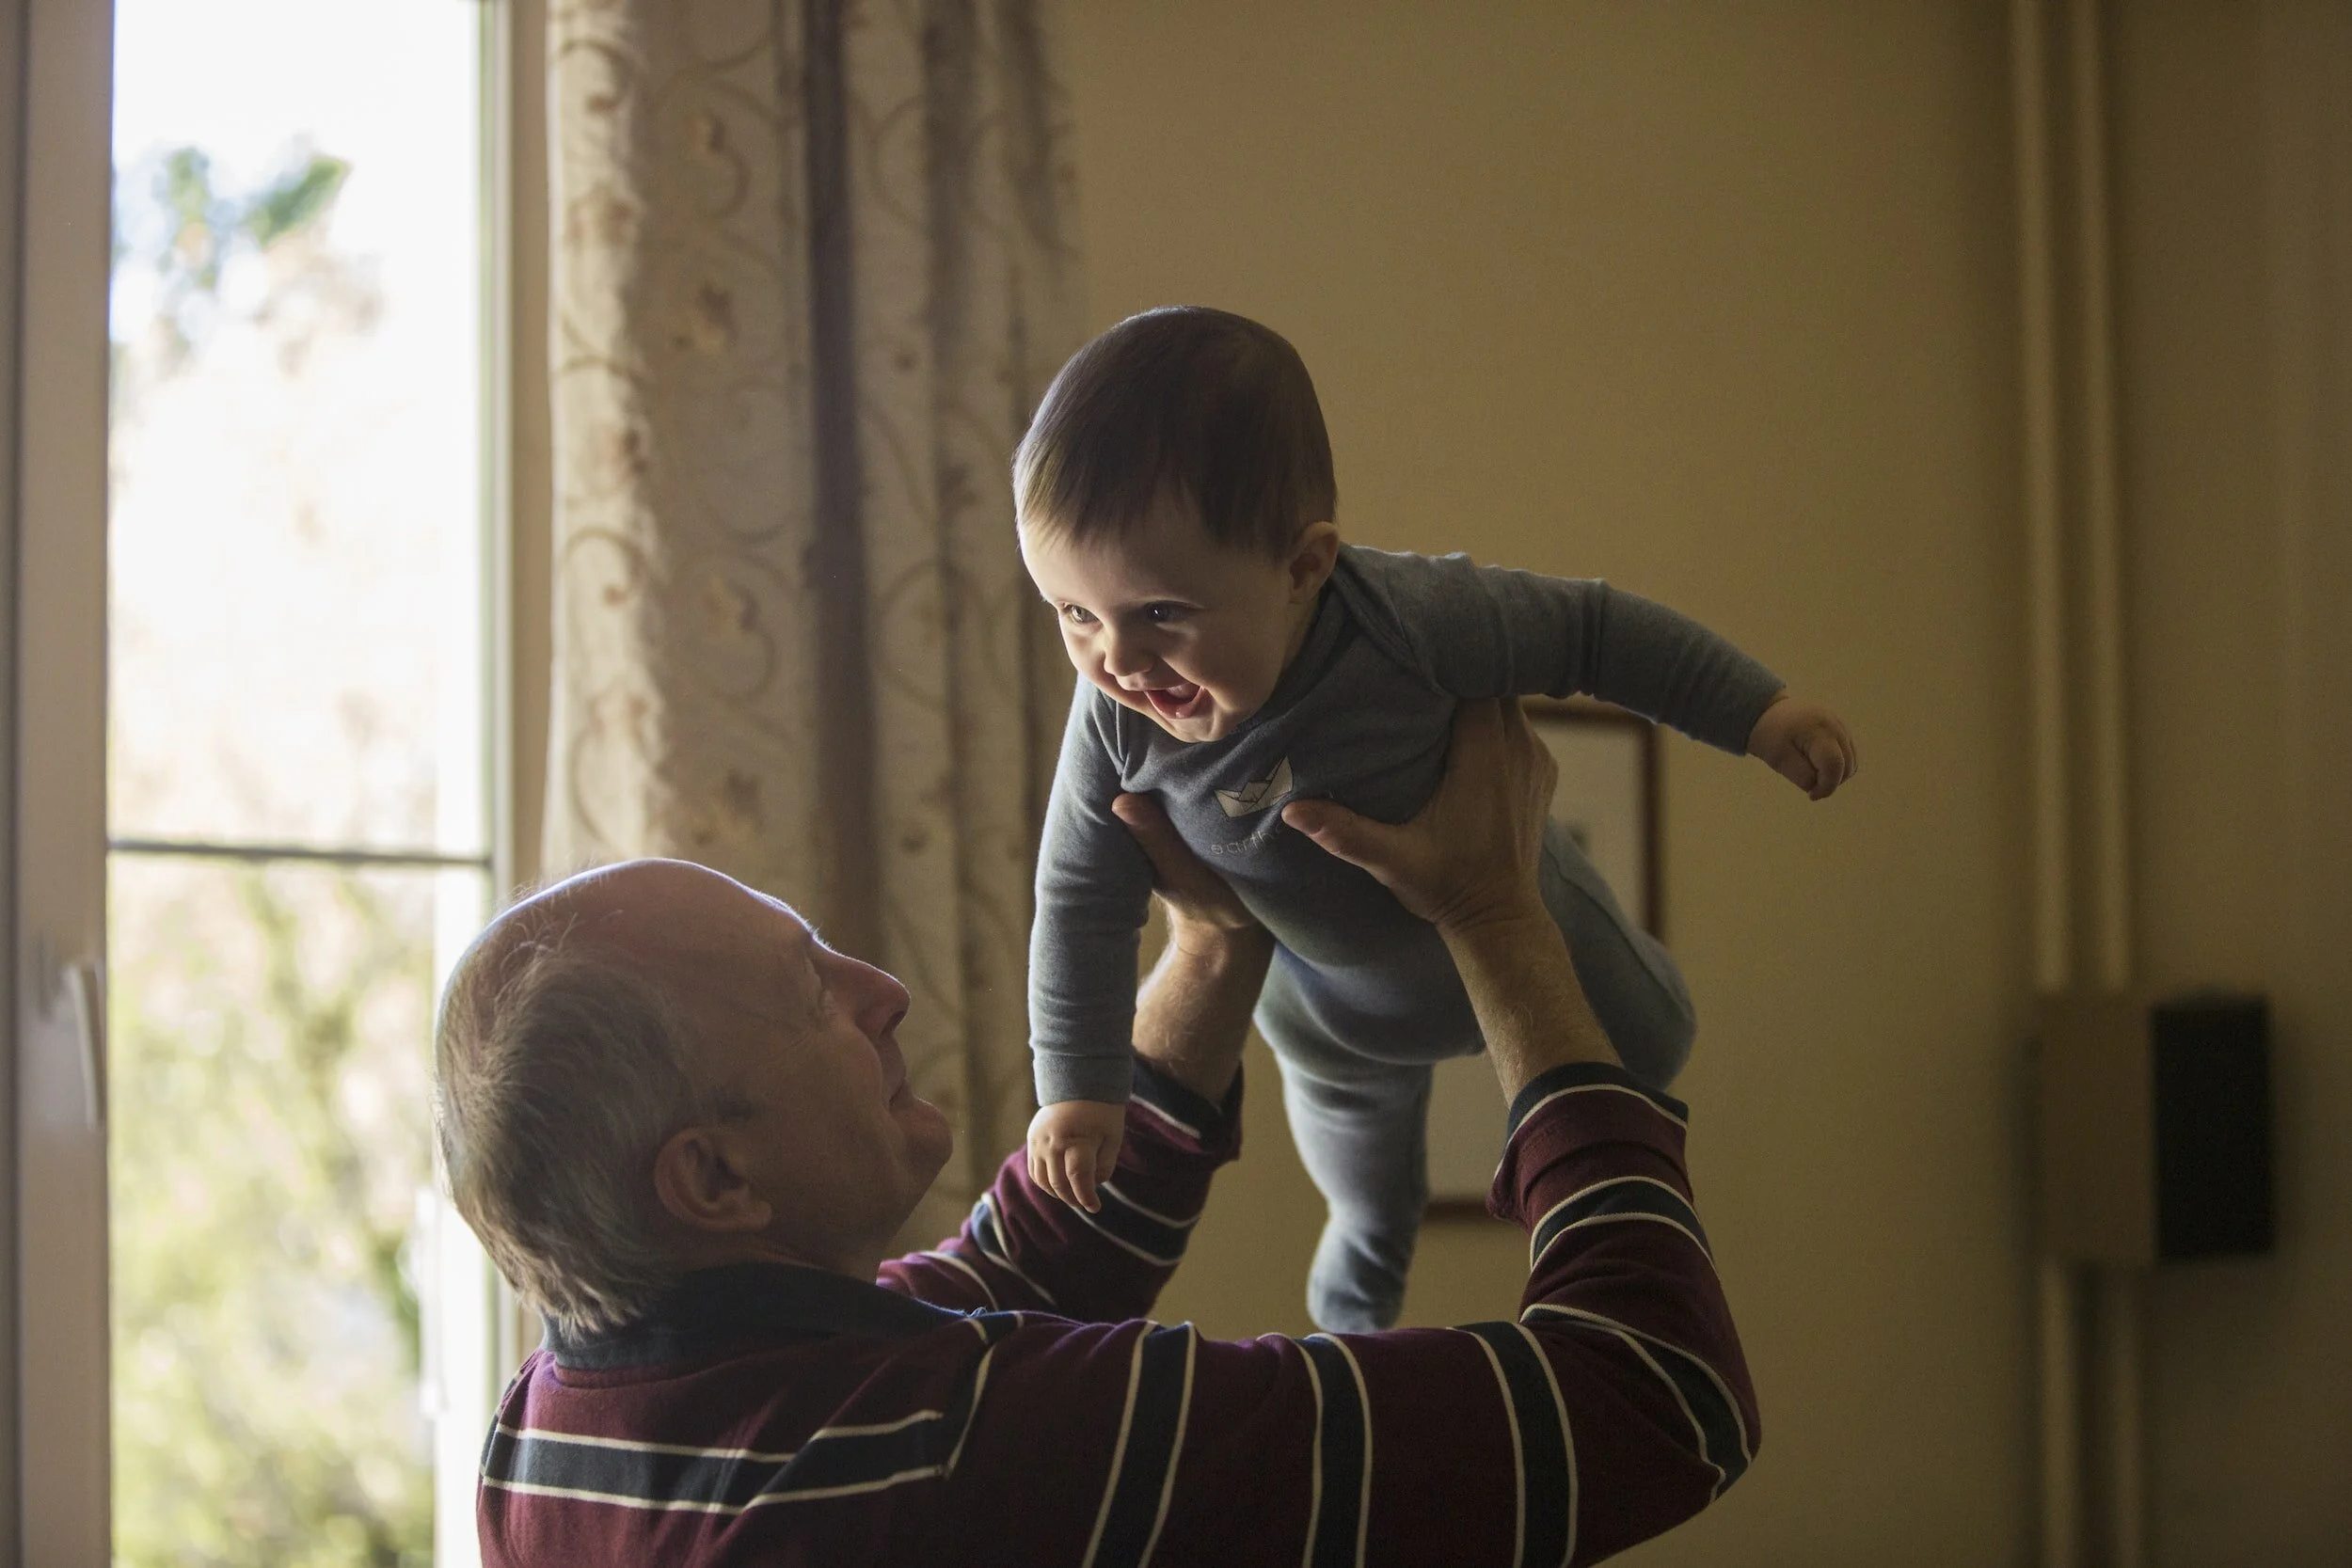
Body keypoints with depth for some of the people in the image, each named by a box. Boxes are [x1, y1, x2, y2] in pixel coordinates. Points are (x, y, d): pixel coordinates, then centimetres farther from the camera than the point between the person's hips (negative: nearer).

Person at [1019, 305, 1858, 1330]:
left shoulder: (1409, 621, -45)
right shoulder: (1117, 721, -35)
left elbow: (1589, 631, -29)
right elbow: (1083, 902, -19)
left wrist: (1756, 711, -23)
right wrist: (1078, 1085, -18)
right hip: (1325, 995, 3)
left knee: (1644, 1048, 25)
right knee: (1349, 1111, 33)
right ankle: (1371, 1242, 68)